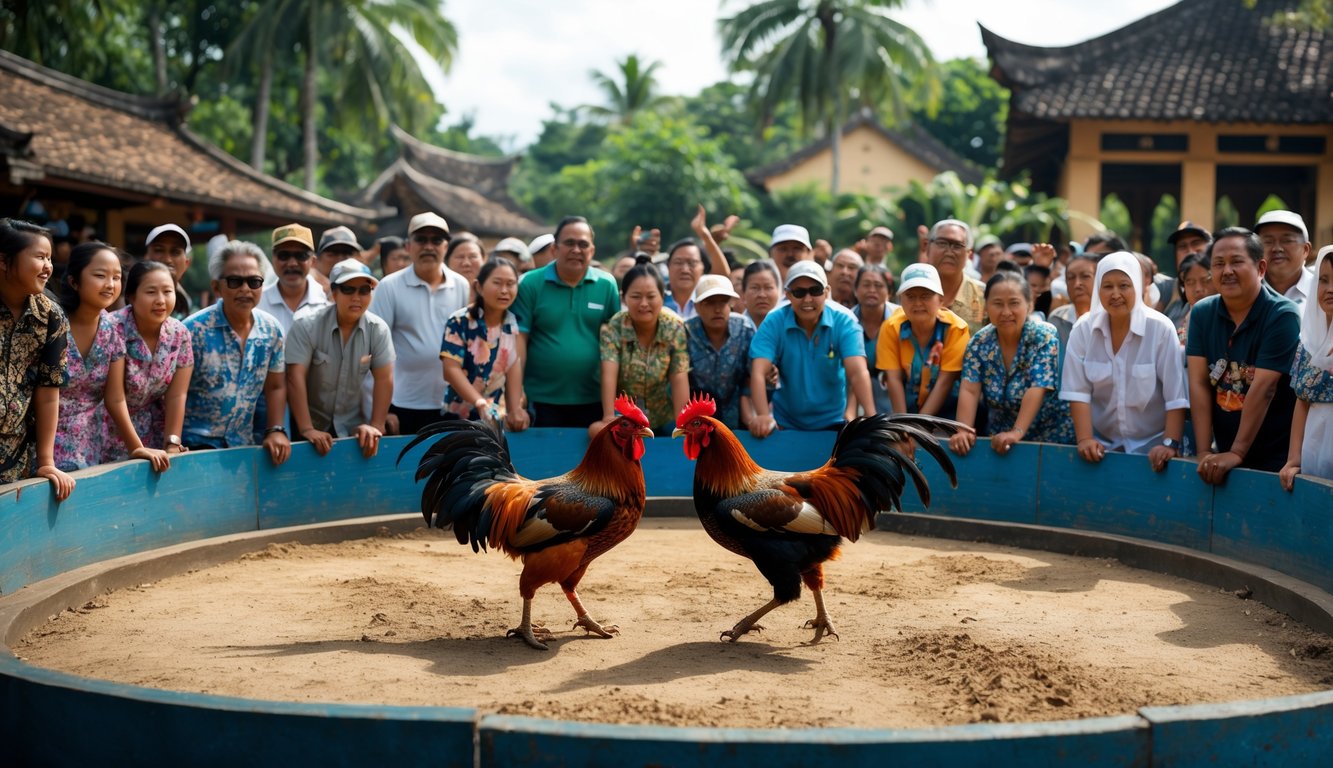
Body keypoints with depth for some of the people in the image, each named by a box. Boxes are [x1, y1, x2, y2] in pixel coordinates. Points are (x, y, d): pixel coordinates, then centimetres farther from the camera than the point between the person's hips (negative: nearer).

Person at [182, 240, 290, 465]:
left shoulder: (271, 330, 4)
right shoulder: (194, 329, -10)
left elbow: (275, 387, 14)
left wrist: (276, 430, 2)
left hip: (243, 444, 5)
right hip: (196, 444, -4)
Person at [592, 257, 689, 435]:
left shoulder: (675, 328, -10)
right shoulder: (612, 328, -14)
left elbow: (679, 378, -13)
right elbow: (609, 374, -24)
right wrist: (608, 417, -36)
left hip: (662, 419, 3)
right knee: (597, 431, -31)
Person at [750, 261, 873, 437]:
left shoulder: (844, 323, -7)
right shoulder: (773, 323, -8)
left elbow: (858, 372, -19)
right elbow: (759, 373, -18)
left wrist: (871, 418, -35)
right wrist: (763, 416, -36)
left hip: (833, 422, 1)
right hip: (785, 424, 0)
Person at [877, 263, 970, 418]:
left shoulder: (956, 328, -17)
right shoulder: (891, 328, -11)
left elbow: (945, 381, -18)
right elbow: (893, 378, -13)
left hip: (945, 412, -2)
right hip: (907, 409, 2)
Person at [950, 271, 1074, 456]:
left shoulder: (1044, 337, -10)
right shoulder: (979, 342, -1)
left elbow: (1037, 389, -18)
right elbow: (969, 390, -8)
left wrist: (1017, 433, -27)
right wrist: (963, 431, -23)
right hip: (999, 441, 4)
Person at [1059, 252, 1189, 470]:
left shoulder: (1161, 328, -10)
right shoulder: (1083, 330, -2)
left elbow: (1176, 396, -12)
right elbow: (1077, 391, -6)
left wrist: (1170, 444, -19)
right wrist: (1084, 439, -15)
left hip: (1151, 442, -2)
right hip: (1102, 442, 2)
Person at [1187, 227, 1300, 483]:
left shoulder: (1283, 316, -13)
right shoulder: (1201, 313, 2)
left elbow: (1263, 388, -18)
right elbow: (1199, 384, -4)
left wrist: (1237, 453, -22)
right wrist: (1205, 453, -11)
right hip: (1223, 454, 4)